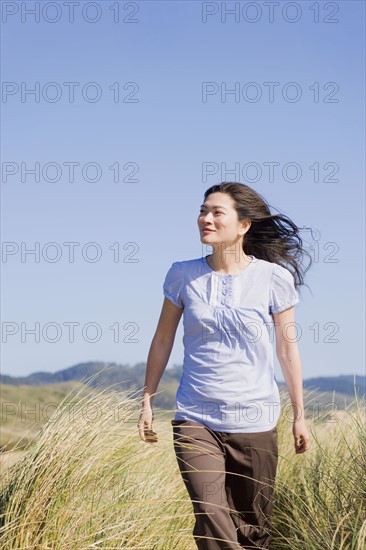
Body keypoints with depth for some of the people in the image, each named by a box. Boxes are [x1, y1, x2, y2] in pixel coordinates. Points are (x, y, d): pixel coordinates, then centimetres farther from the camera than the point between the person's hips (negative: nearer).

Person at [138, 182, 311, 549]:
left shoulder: (274, 278, -3)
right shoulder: (183, 275, 2)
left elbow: (287, 348, 5)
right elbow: (162, 341, 11)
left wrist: (299, 415, 8)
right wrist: (147, 402, 12)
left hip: (255, 422, 0)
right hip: (195, 421, 1)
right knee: (212, 520, -16)